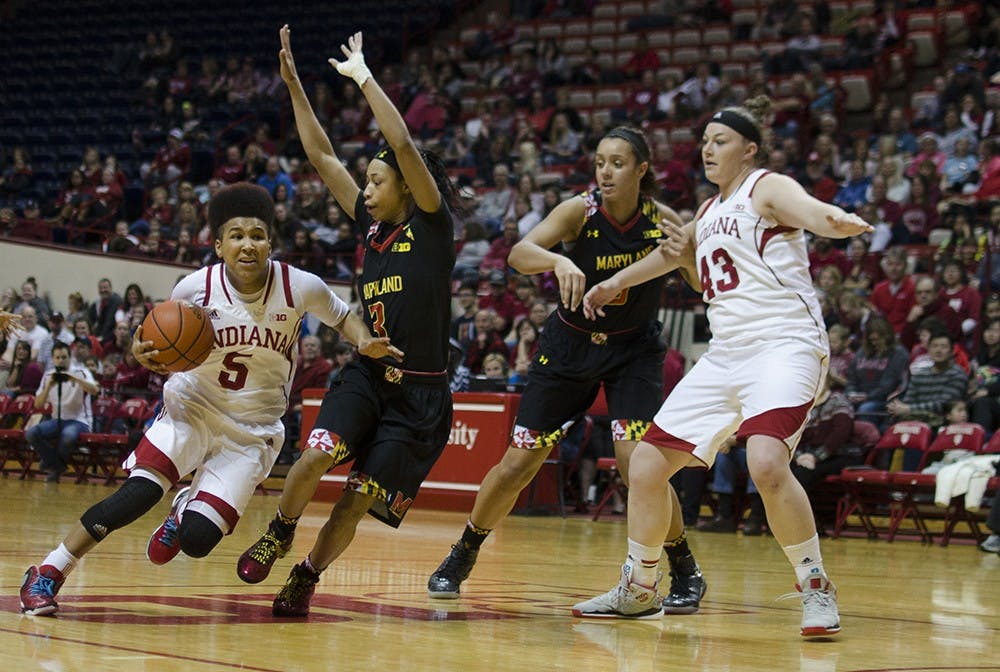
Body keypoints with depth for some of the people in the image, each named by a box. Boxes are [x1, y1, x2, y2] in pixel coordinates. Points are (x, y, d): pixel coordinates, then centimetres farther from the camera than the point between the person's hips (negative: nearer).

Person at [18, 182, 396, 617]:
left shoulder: (300, 288, -14)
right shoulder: (195, 288, -13)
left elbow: (341, 316, 7)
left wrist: (365, 340, -14)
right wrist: (145, 356, -20)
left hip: (252, 430, 0)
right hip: (192, 407, 0)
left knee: (196, 541, -12)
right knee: (137, 494, -23)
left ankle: (188, 508, 26)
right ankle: (47, 572, -6)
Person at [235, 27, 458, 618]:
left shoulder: (433, 225, -6)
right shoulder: (373, 224, 10)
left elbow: (405, 147, -19)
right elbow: (322, 155, 11)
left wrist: (364, 78, -14)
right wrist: (293, 82, 7)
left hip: (419, 394, -4)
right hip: (367, 375, 4)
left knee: (360, 499, -4)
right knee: (317, 456, -21)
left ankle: (306, 578, 16)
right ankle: (278, 534, 4)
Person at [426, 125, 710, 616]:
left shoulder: (662, 221, -14)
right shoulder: (581, 210, -19)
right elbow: (520, 253, -34)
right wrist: (558, 261, -55)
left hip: (633, 349, 0)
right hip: (569, 344, 0)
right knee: (517, 464, 2)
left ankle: (686, 573, 0)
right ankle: (462, 557, 24)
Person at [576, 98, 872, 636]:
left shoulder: (768, 189, -4)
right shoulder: (709, 211, 19)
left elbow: (809, 210, -27)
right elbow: (672, 252, 40)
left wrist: (836, 221, -51)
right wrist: (614, 284, 52)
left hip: (784, 345, -8)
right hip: (726, 354, 9)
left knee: (766, 462, -31)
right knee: (647, 462, 6)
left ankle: (816, 588, -14)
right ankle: (638, 590, 24)